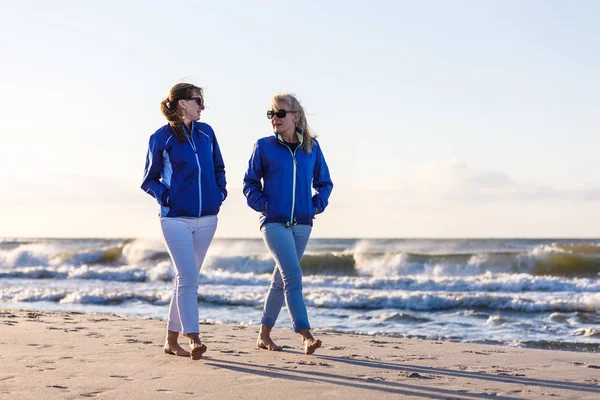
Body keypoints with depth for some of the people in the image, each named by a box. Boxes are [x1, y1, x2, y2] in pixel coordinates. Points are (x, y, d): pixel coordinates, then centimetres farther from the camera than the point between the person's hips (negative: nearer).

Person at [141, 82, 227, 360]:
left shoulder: (206, 133, 9)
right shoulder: (161, 138, -3)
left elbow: (218, 168, 21)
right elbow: (149, 180, 6)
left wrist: (220, 192, 6)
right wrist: (165, 197, -10)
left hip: (206, 219, 5)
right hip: (176, 219, -5)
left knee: (186, 279, 10)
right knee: (187, 278, -15)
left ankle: (172, 340, 18)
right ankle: (194, 340, -17)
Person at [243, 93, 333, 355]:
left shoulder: (312, 147, 7)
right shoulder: (264, 146, -1)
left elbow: (324, 183, 17)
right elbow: (250, 182, 7)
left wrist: (317, 204, 2)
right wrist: (261, 204, -6)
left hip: (302, 225, 4)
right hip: (274, 223, -4)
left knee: (281, 280, 11)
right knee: (292, 276, -17)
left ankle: (264, 335, 23)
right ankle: (306, 337, -19)